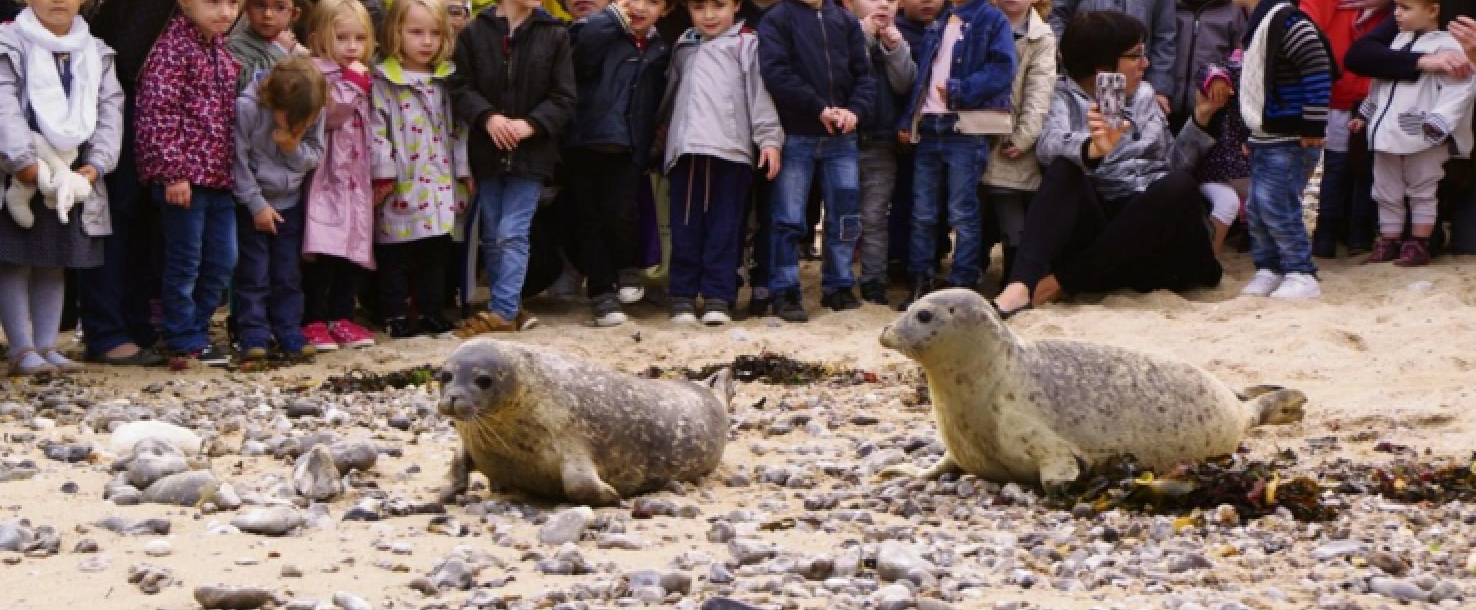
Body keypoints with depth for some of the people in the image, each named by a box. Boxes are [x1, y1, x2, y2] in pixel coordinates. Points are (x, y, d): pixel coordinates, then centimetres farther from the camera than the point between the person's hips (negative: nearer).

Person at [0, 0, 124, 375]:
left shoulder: (96, 53, 12)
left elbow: (110, 108, 7)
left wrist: (98, 163, -7)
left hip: (74, 173, 5)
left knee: (55, 264, 10)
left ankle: (46, 346, 16)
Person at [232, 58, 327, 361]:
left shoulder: (314, 112, -11)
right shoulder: (247, 107, -24)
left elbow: (315, 156, -2)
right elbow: (238, 162, -18)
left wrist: (295, 147, -24)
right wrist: (257, 205, -14)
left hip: (290, 202, 4)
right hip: (251, 205, -4)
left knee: (289, 273, 8)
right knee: (253, 273, -2)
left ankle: (289, 333, 16)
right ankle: (254, 335, 4)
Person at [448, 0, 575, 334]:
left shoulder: (554, 34, -1)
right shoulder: (474, 33, 2)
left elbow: (563, 98, -3)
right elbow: (460, 87, -1)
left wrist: (531, 124, -17)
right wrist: (487, 117, -18)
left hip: (531, 153, -2)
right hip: (487, 152, 3)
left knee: (513, 233, -8)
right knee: (492, 236, 9)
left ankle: (503, 310, -6)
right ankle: (509, 305, 20)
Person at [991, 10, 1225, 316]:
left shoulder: (1144, 95, 18)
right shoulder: (1065, 95, 3)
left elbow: (1174, 162, 19)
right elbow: (1050, 142, -19)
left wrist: (1200, 118, 5)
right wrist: (1092, 148, -40)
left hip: (1148, 220, 3)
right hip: (1094, 216, -3)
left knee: (1179, 185, -29)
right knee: (1064, 168, -31)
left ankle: (1062, 281, -31)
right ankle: (1020, 286, -51)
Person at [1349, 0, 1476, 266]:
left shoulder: (1446, 45, -12)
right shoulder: (1399, 41, 13)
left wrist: (1437, 123, -27)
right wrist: (1365, 114, 27)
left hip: (1422, 137, -7)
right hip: (1386, 132, 7)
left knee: (1421, 192, 6)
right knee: (1386, 193, 13)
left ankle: (1419, 246, 12)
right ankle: (1388, 243, 22)